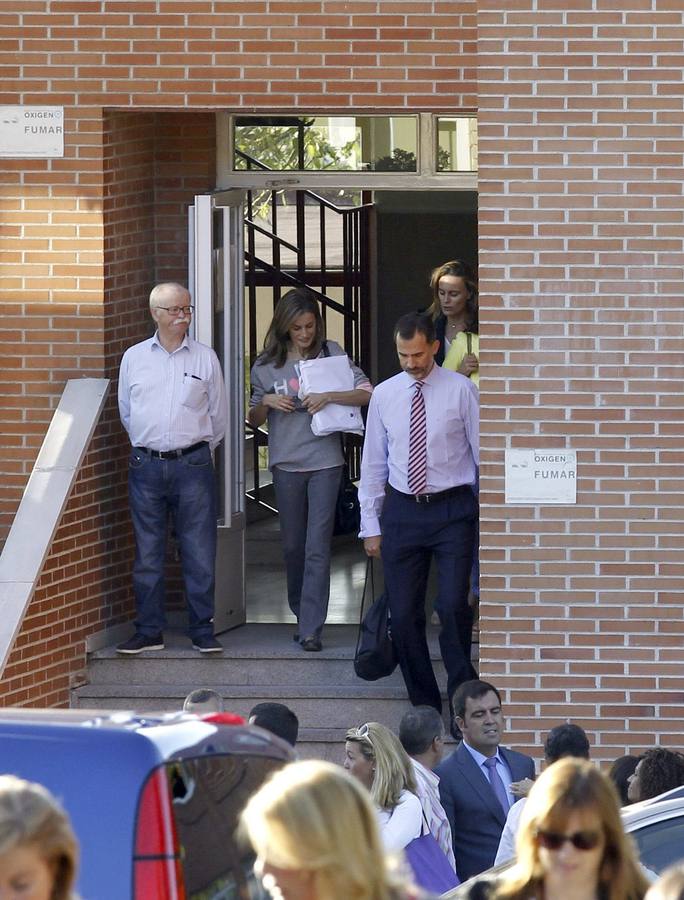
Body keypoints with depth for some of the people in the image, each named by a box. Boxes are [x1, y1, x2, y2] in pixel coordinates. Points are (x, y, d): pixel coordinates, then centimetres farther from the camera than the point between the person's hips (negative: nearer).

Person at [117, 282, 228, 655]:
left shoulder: (205, 358, 5)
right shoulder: (134, 358, 8)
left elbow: (218, 415, 12)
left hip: (193, 465, -1)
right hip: (146, 466, 1)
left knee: (199, 553, -2)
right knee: (147, 554, 4)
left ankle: (203, 631, 4)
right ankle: (149, 631, 10)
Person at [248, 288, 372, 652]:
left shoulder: (331, 354, 1)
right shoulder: (267, 366, 6)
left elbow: (367, 393, -5)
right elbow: (254, 420, 14)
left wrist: (329, 396, -18)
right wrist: (267, 402, -7)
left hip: (325, 461, -3)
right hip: (286, 464, 3)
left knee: (318, 546, -7)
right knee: (293, 545, 11)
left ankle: (311, 628, -8)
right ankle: (302, 614, 28)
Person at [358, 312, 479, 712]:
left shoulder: (461, 391, -3)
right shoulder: (385, 395, 7)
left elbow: (484, 453, 0)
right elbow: (373, 463, 11)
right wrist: (371, 524, 8)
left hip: (452, 509, -3)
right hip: (402, 510, 3)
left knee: (453, 606, -14)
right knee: (404, 615, 3)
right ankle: (424, 705, 15)